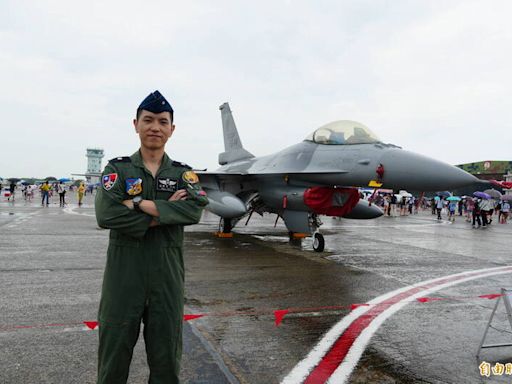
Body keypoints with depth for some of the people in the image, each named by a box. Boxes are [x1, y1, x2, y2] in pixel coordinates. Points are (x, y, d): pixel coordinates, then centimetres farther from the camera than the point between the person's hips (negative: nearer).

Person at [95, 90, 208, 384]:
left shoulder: (184, 174, 6)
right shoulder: (117, 169, 1)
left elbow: (195, 210, -15)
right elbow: (106, 215, -16)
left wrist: (140, 204, -17)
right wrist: (164, 212, -15)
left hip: (168, 275, 2)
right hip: (124, 274, -1)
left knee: (166, 360, 13)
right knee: (114, 352, 10)